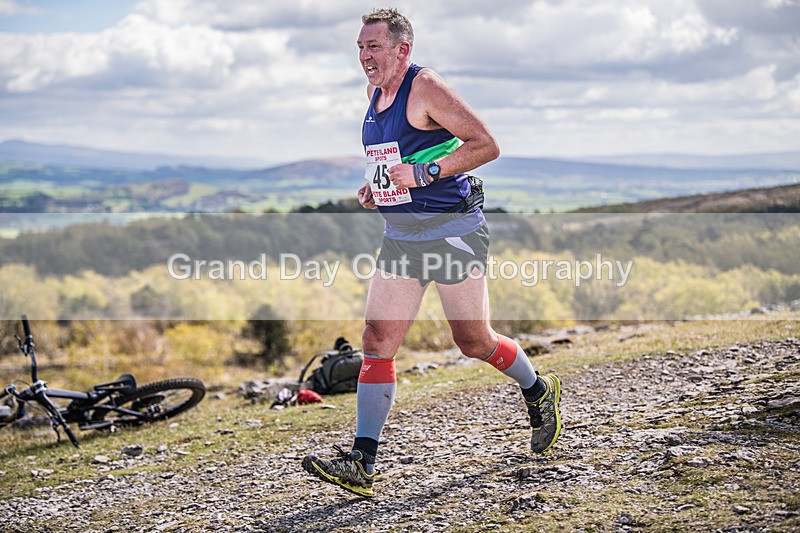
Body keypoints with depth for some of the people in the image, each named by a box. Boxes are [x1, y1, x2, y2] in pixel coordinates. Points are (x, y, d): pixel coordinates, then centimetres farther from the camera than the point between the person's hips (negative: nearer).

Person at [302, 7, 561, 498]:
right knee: (377, 342, -4)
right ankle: (361, 464, -5)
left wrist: (424, 173, -24)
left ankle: (539, 393, 34)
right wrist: (376, 189, 9)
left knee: (473, 342, 4)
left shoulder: (426, 88, -13)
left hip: (452, 231, -7)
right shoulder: (375, 94, 12)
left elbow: (486, 145, -16)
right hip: (400, 237, 7)